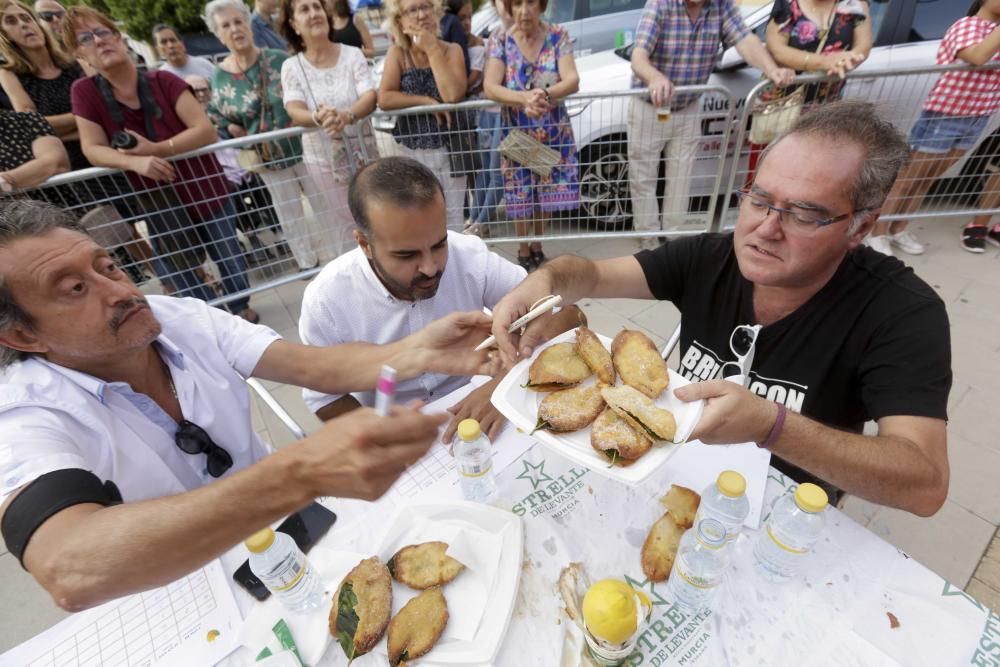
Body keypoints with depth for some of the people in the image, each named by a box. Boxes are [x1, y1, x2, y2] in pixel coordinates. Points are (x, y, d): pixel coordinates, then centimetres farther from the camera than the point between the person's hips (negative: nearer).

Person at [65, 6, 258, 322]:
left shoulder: (163, 81, -12)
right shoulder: (84, 92, -8)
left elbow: (206, 130, -20)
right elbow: (93, 149, -12)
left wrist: (156, 149, -27)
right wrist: (136, 162, -31)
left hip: (205, 187, -1)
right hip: (159, 201, 2)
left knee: (228, 254, 11)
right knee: (179, 270, 9)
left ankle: (241, 306, 35)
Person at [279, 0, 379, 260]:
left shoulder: (352, 54, -2)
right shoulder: (291, 66, -2)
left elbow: (370, 97, -15)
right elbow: (294, 111, -14)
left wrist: (347, 115, -37)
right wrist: (318, 117, -38)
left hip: (363, 150, 1)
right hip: (323, 157, 0)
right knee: (340, 222, 7)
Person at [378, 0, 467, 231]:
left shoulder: (452, 50, -4)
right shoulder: (397, 53, -3)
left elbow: (453, 95, -21)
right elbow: (384, 99, -15)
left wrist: (432, 49, -18)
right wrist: (428, 102, -18)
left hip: (448, 147, 0)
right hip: (412, 149, 1)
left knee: (454, 217, 7)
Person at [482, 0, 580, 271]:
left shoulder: (558, 36, -5)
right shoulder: (500, 39, -7)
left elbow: (573, 81, -17)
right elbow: (490, 86, -20)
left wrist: (545, 94, -39)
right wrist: (524, 98, -39)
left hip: (554, 130, 1)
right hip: (517, 131, -1)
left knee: (547, 189, 7)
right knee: (520, 193, 4)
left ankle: (537, 245, 29)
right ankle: (523, 249, 24)